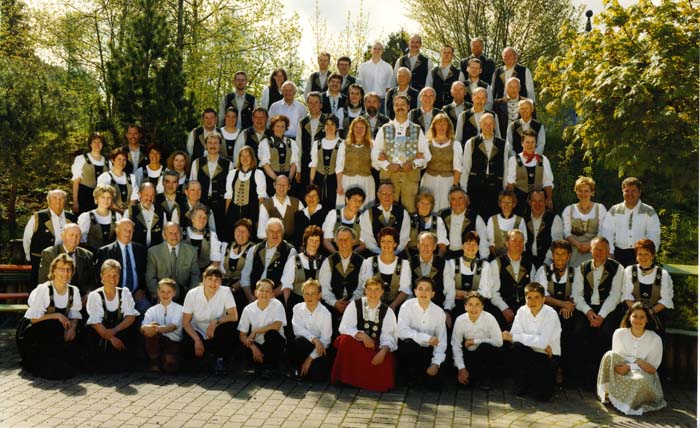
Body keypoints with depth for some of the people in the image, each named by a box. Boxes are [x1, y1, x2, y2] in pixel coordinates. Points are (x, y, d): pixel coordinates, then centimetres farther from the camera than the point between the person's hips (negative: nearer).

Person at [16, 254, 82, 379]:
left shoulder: (74, 291, -1)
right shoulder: (43, 289, -18)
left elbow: (74, 315, -2)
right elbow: (34, 319, -18)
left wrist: (72, 327, -21)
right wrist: (56, 315, -26)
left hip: (55, 332, 5)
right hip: (32, 332, -5)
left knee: (73, 335, -18)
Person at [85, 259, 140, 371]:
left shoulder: (124, 292, 8)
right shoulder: (94, 295, 0)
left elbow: (131, 317, -2)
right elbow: (95, 323, -9)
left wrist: (115, 330, -20)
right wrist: (112, 338, -22)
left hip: (121, 331, 2)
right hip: (100, 335, -2)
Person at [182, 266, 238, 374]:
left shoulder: (225, 292, -13)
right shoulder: (192, 294, -12)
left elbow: (234, 316, -18)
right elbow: (186, 322, -9)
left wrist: (215, 322, -33)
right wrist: (197, 340, -22)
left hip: (217, 336, 0)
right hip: (197, 332, 0)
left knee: (229, 326, -31)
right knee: (188, 349, -30)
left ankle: (221, 360, -7)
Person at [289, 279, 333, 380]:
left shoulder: (325, 314, -11)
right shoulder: (297, 308, -4)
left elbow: (325, 340, -12)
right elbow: (297, 329, -15)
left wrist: (310, 358, -15)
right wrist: (314, 339, -28)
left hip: (319, 349, -1)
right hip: (302, 345, 1)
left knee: (317, 375, -22)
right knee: (298, 340, -34)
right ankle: (298, 369, -7)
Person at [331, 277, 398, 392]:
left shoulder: (387, 311, 2)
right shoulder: (355, 305, 0)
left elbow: (388, 336, -8)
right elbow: (344, 328, -10)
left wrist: (383, 351, -30)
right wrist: (362, 335, -26)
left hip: (376, 348, 0)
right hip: (355, 346, 0)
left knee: (387, 359, -30)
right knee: (345, 340, -31)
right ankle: (344, 379, -16)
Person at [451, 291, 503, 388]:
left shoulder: (489, 318, -19)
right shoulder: (460, 320, -14)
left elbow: (499, 342, -23)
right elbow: (456, 346, -10)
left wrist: (475, 341, -20)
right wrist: (461, 368, -16)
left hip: (486, 353, -2)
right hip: (469, 354, 2)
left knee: (485, 346, -35)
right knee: (462, 379, -20)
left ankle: (486, 377, -9)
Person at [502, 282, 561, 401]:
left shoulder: (551, 314, -16)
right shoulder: (522, 311, -4)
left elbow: (543, 341, -26)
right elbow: (515, 335, -13)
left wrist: (514, 337, -24)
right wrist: (538, 343, -22)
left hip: (549, 356, -3)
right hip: (531, 353, 3)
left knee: (542, 395, -20)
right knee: (516, 347, -31)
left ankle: (545, 379, 18)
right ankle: (522, 384, -7)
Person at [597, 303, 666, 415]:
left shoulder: (655, 339, -7)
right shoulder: (619, 333, -3)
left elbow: (652, 368, -6)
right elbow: (615, 357, -2)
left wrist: (630, 367, -21)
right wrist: (637, 361, -17)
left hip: (644, 374, -2)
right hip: (622, 374, 2)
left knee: (641, 380, -39)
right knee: (610, 354, -27)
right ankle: (607, 391, -21)